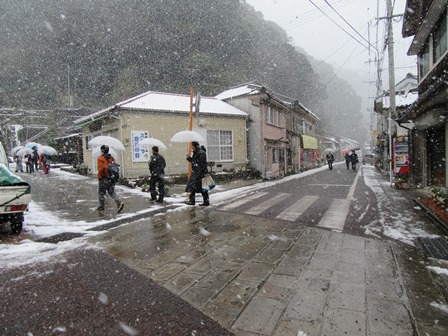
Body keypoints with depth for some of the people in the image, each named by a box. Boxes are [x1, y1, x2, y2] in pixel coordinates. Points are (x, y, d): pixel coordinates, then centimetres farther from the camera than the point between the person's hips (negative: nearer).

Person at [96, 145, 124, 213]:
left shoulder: (101, 158, -10)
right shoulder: (111, 157, 9)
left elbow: (100, 169, -17)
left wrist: (99, 177, -7)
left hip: (104, 178, -6)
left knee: (101, 192, 9)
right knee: (112, 192, 10)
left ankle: (101, 206, 19)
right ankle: (119, 203, -7)